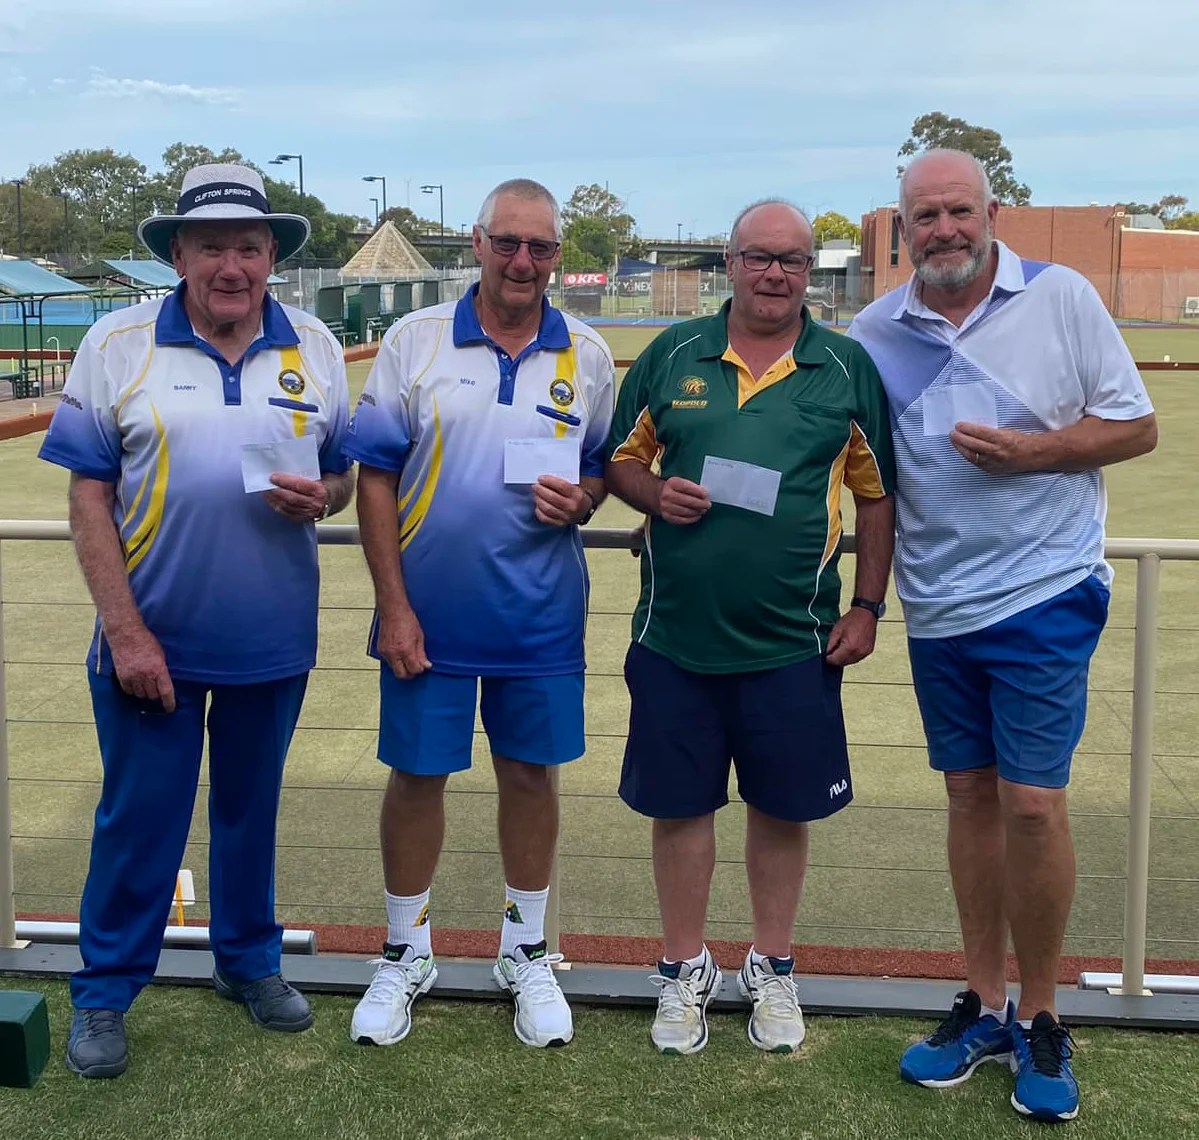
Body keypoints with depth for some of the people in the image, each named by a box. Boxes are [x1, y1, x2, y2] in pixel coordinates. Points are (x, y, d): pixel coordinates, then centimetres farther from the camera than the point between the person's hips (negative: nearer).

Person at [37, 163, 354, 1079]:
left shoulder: (314, 348, 2)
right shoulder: (118, 343, -6)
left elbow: (344, 475, 10)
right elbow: (88, 495, -7)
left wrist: (320, 497, -16)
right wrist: (124, 631, -12)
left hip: (274, 638, 3)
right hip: (153, 639, -2)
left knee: (251, 807, 18)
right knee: (139, 816, 7)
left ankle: (250, 960, 37)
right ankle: (104, 993, 25)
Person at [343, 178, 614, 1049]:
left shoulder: (587, 357, 4)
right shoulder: (414, 342, -2)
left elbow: (606, 470, 11)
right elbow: (376, 477, -3)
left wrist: (581, 500, -14)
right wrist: (392, 605, -8)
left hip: (541, 614, 1)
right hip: (429, 614, -1)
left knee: (531, 774, 10)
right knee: (417, 775, 8)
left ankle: (526, 952, 29)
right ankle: (406, 955, 27)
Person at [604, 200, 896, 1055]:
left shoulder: (848, 369, 2)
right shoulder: (673, 356, 4)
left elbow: (877, 495, 5)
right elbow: (620, 460, 10)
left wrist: (866, 607, 0)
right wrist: (654, 494, -11)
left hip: (794, 640, 0)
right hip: (674, 633, 1)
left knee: (783, 806, 10)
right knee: (679, 803, 9)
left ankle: (772, 969, 30)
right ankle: (686, 969, 27)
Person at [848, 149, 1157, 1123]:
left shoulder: (1061, 297, -5)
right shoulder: (876, 331, 4)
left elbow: (1135, 427, -3)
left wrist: (1033, 450, -17)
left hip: (1044, 594, -4)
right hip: (937, 605, 4)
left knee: (1033, 803, -5)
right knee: (970, 794, 12)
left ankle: (1040, 1020, 14)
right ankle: (984, 1006, 25)